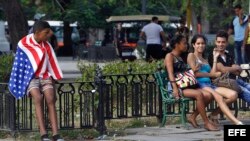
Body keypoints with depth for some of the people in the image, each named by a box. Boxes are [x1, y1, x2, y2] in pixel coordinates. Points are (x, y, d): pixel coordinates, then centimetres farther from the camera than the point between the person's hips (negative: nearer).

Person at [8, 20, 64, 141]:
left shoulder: (46, 45, 8)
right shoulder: (23, 44, -5)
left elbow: (51, 66, 12)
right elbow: (20, 66, 0)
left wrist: (52, 84, 8)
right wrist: (17, 85, 1)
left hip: (45, 77, 4)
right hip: (31, 78, -4)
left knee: (50, 100, -24)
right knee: (38, 98, -31)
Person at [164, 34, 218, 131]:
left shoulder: (180, 58, 27)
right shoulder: (170, 56, 1)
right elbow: (170, 73, -13)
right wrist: (175, 88, -25)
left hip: (186, 86, 8)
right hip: (177, 88, -8)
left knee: (208, 95, -14)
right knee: (199, 94, -32)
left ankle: (192, 117, -6)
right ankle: (206, 123, -28)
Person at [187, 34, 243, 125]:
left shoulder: (205, 60, 30)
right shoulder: (191, 56, 11)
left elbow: (213, 74, 10)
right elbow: (195, 73, -3)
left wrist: (215, 58, 17)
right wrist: (212, 74, 4)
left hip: (209, 84, 7)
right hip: (199, 85, -7)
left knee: (233, 95, -16)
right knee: (219, 97, -34)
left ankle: (214, 114, -6)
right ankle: (237, 122, -45)